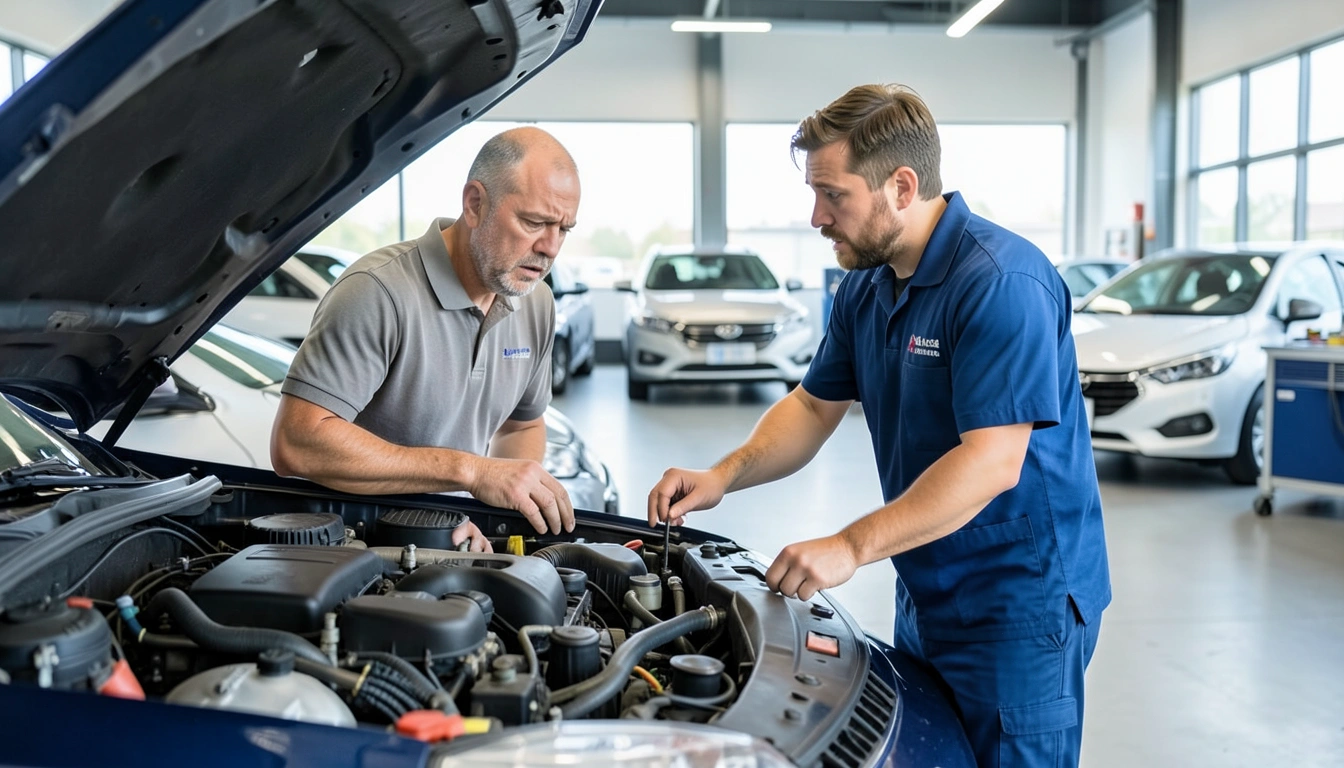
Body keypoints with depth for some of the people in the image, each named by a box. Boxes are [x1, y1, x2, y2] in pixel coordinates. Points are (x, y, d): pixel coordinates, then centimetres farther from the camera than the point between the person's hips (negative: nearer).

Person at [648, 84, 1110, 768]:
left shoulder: (1002, 283, -23)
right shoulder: (866, 287, 6)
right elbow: (814, 406, 13)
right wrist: (724, 476, -2)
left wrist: (851, 547, -31)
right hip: (924, 596, 8)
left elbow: (992, 462, -29)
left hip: (1020, 603, -8)